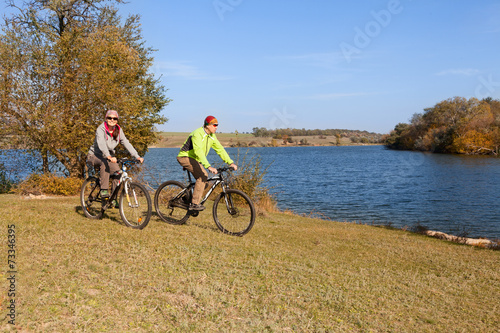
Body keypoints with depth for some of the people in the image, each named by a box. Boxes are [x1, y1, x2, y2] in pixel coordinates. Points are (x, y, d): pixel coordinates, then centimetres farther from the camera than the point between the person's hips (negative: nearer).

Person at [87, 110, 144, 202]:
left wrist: (137, 156, -23)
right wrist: (109, 157, -55)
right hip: (94, 156, -5)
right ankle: (103, 190, -29)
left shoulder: (118, 130, -3)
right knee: (105, 163, -37)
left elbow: (126, 143, -10)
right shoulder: (101, 129, -20)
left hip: (109, 156, 5)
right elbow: (101, 144, -37)